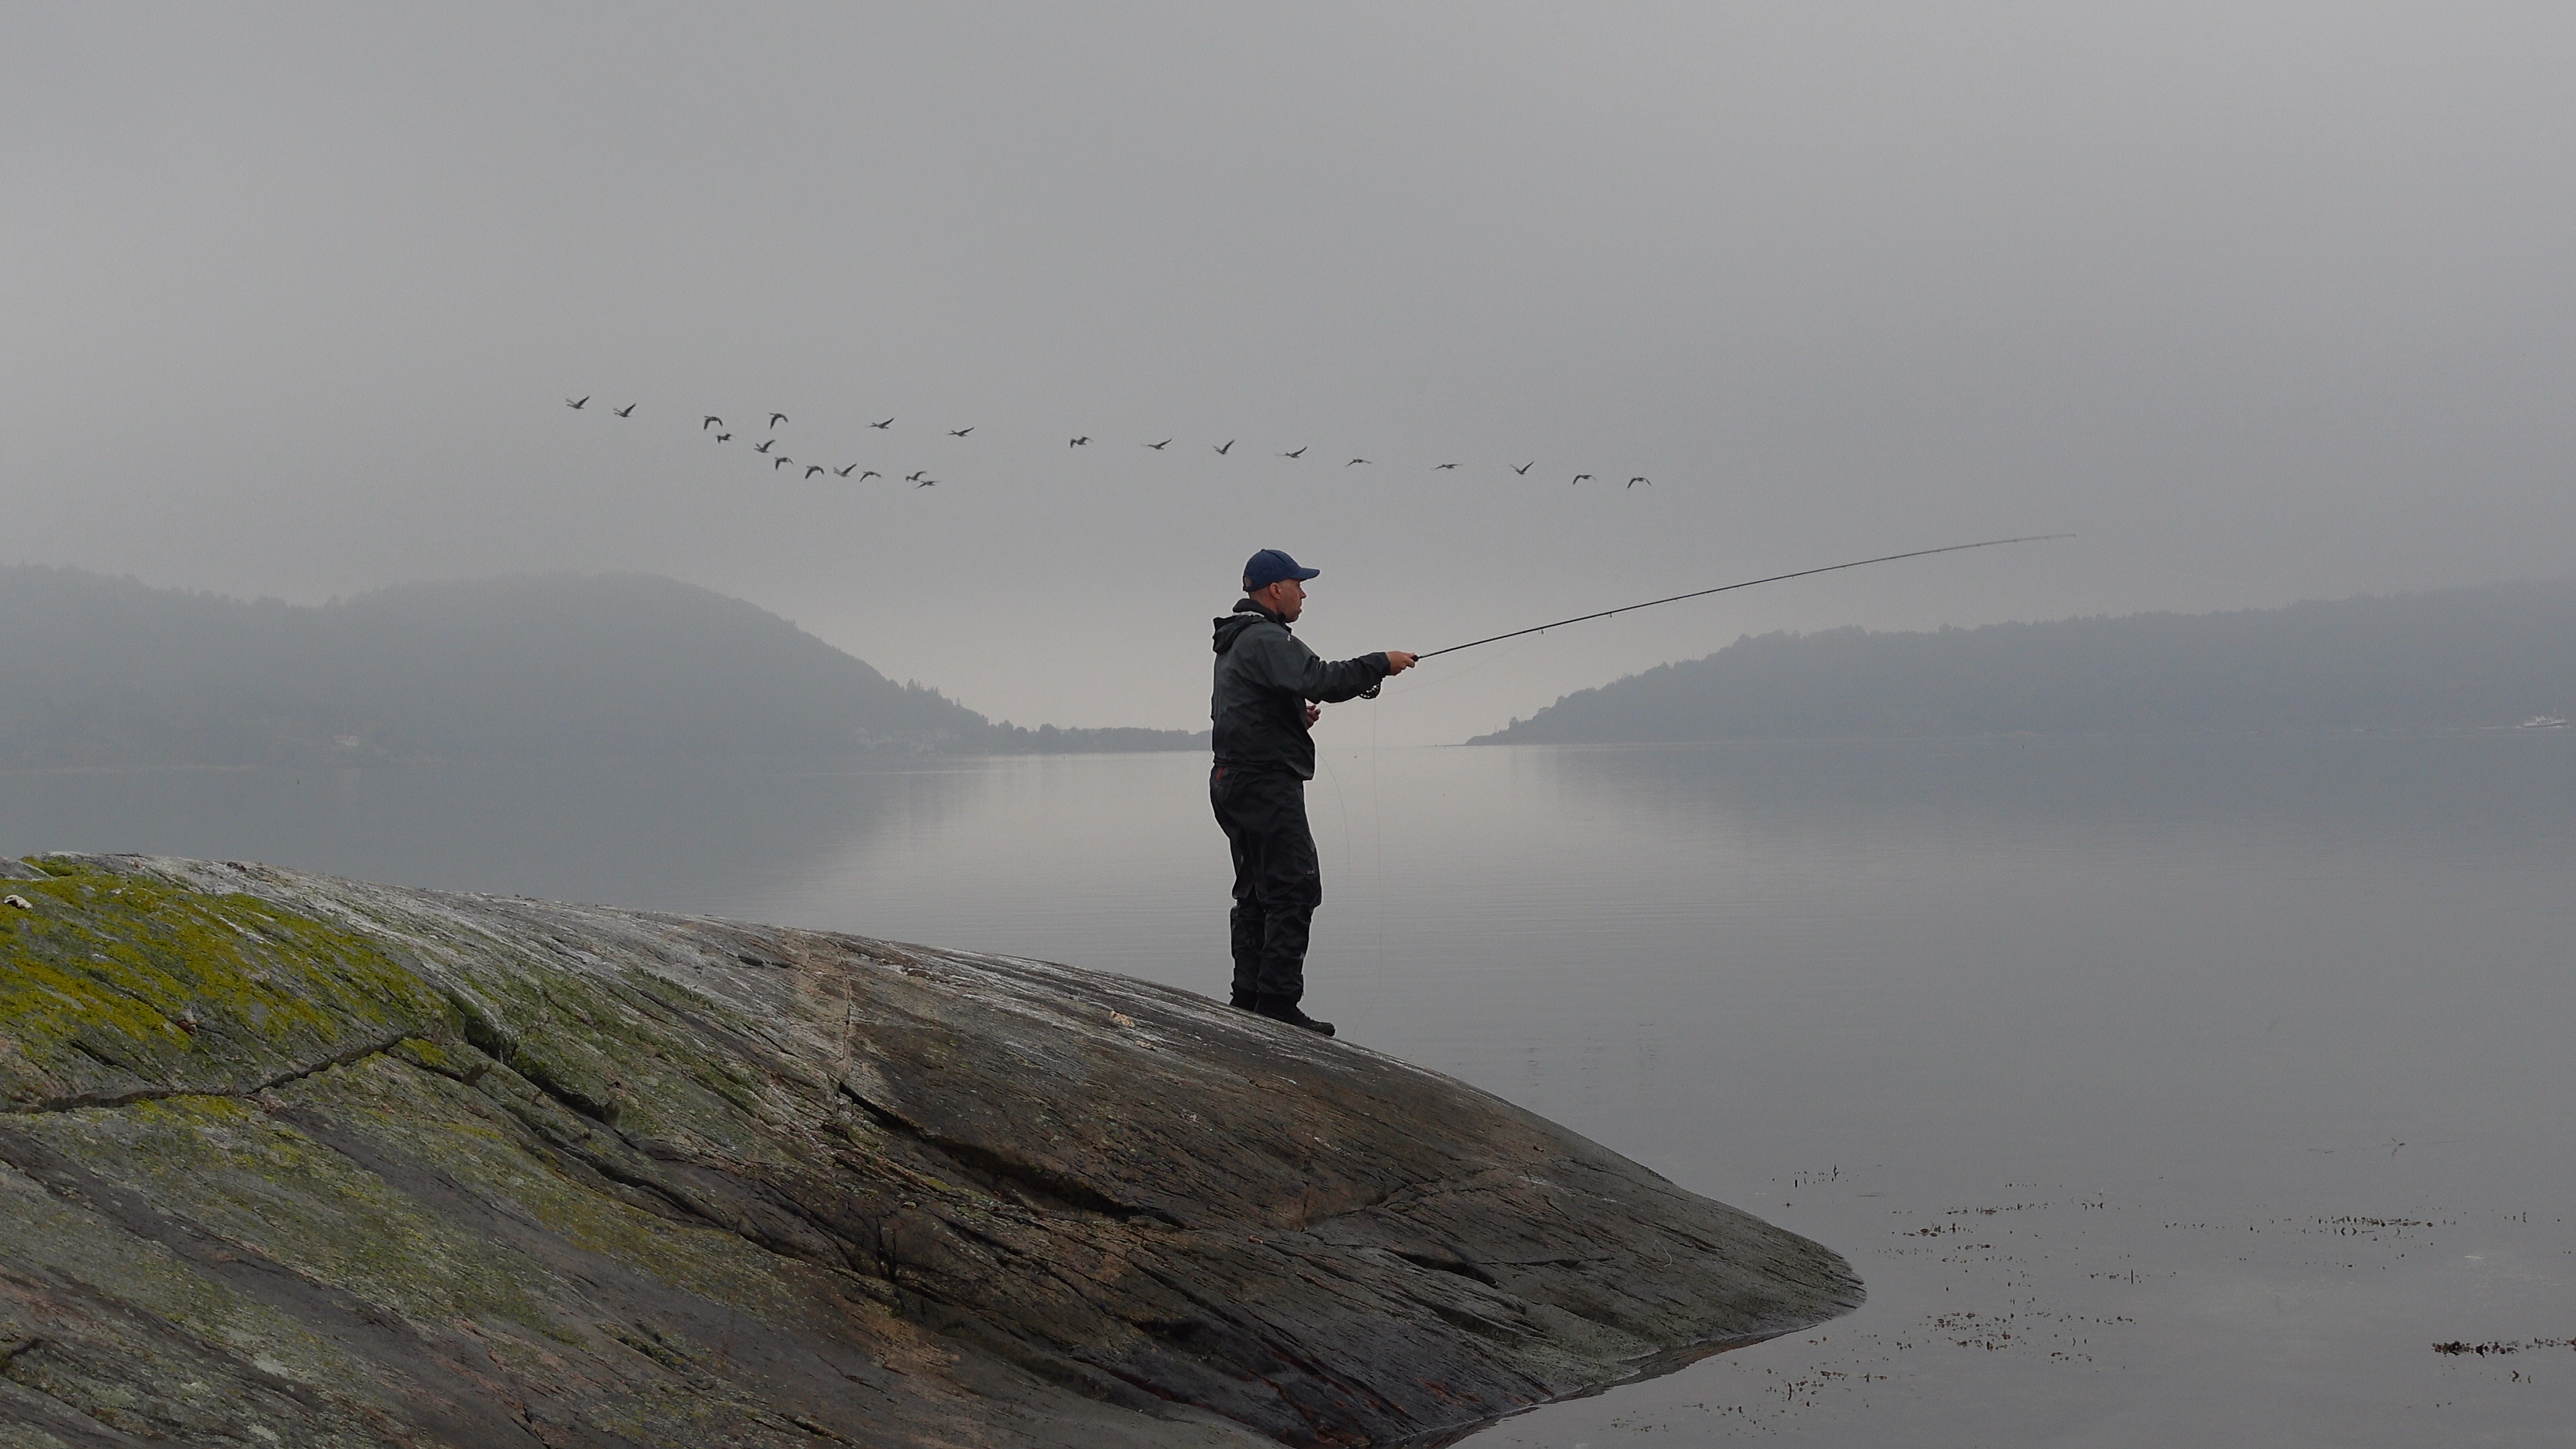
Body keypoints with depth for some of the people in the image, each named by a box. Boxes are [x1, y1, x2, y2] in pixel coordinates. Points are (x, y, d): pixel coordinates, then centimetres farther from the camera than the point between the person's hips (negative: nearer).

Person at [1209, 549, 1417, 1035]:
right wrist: (1382, 664, -17)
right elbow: (1321, 680, -27)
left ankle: (1248, 999, 15)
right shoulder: (1266, 640, -13)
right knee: (1294, 890, -11)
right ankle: (1277, 1001, -14)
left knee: (1255, 893, 13)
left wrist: (1296, 716, 17)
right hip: (1267, 781, -11)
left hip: (1234, 782, 11)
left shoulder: (1235, 643, 21)